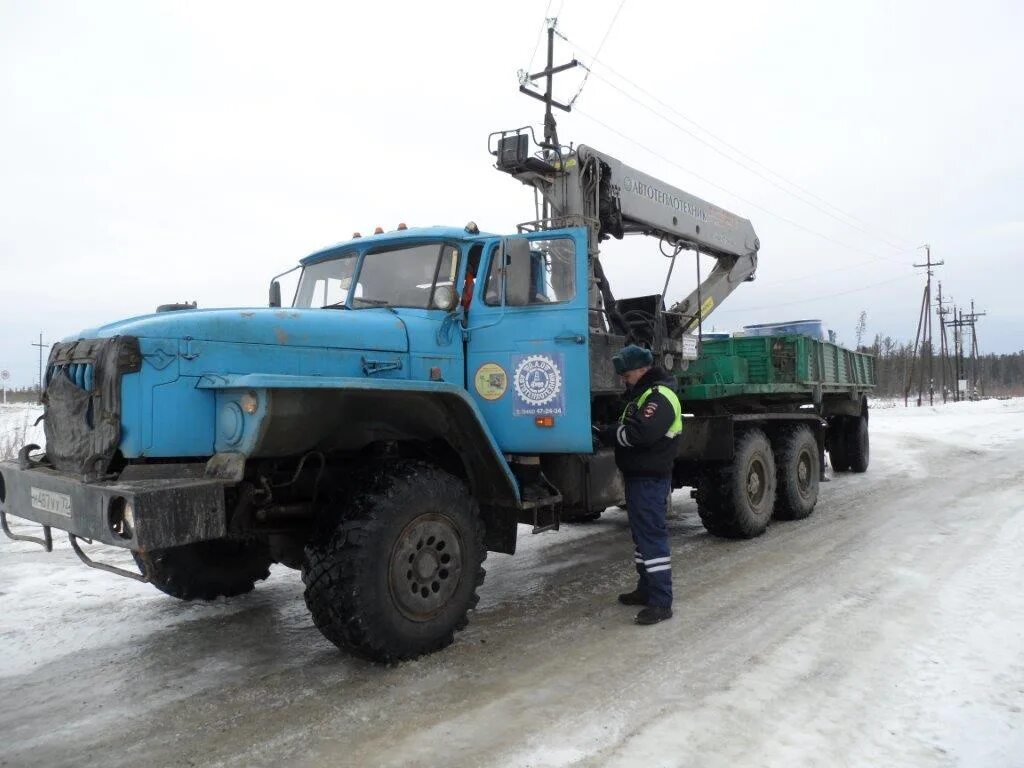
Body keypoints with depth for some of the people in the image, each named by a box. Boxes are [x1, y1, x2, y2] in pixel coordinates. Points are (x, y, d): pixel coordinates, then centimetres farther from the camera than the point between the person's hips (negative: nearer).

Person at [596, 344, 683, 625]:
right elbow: (627, 430, 16)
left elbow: (639, 433, -27)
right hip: (638, 476, 11)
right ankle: (646, 589, 30)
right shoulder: (643, 393, 18)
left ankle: (661, 602, -4)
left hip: (651, 479, -11)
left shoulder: (659, 396, -16)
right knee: (641, 534, 18)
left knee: (652, 536, -8)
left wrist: (605, 434, -16)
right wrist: (608, 432, -2)